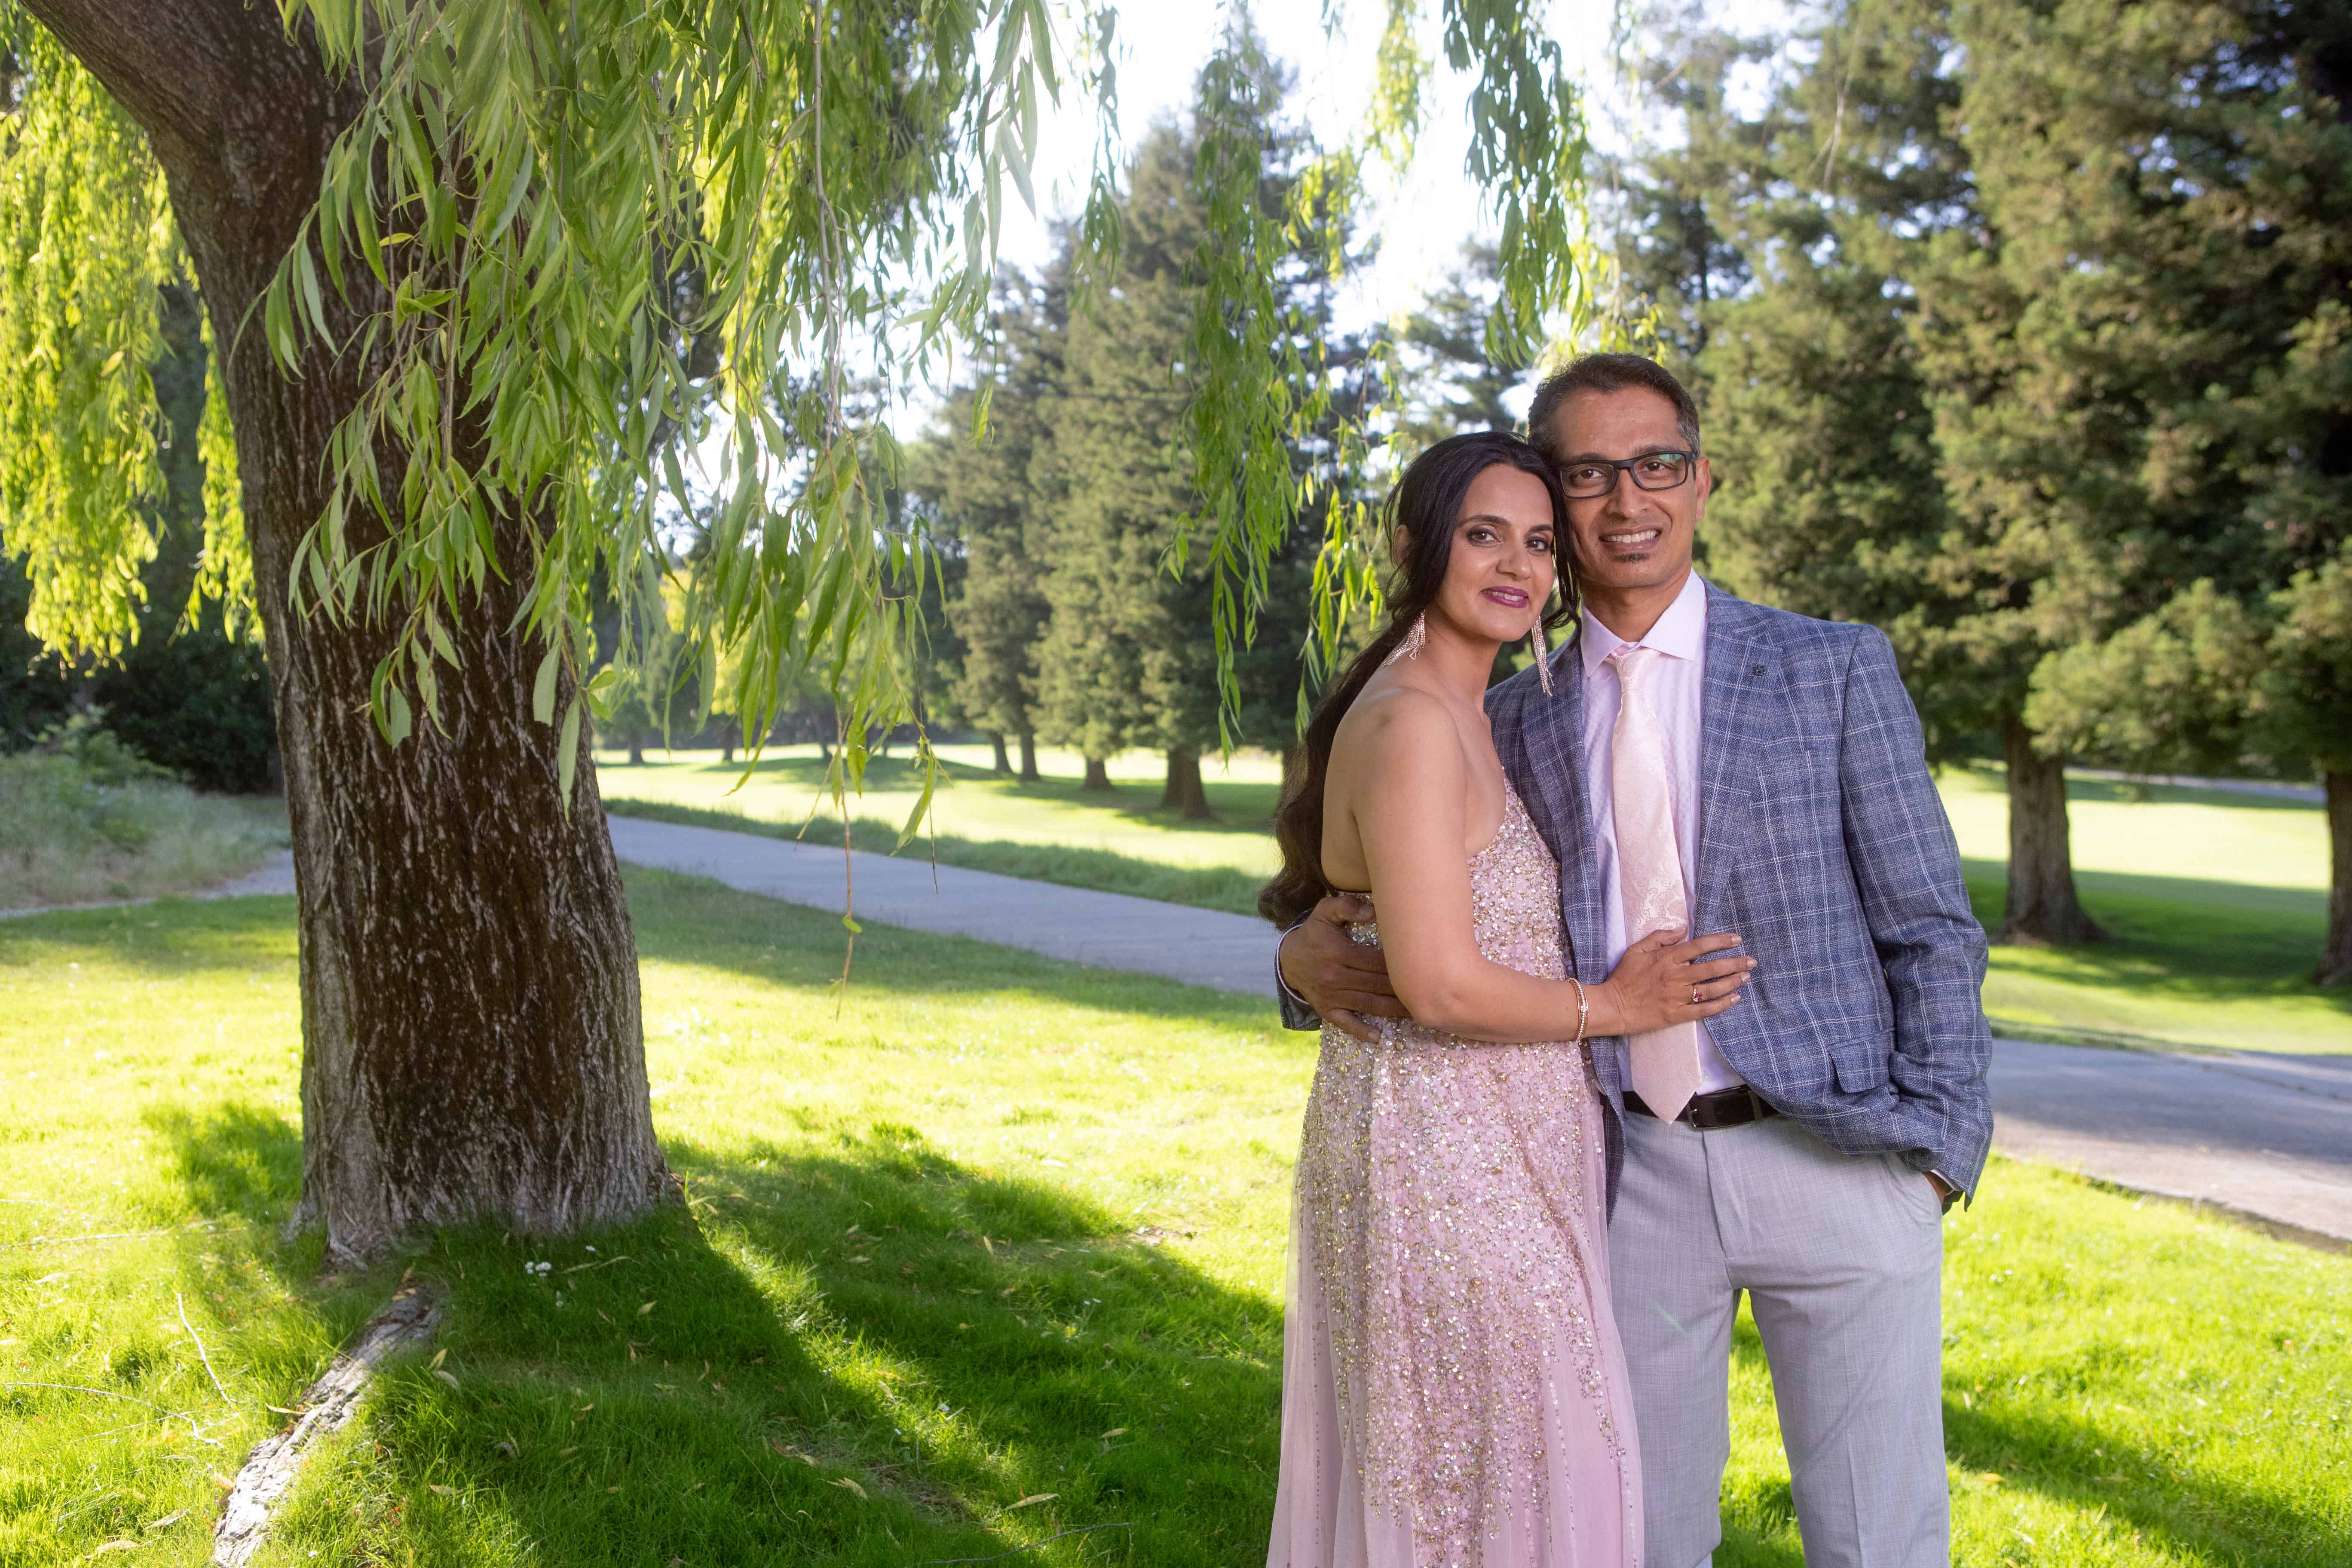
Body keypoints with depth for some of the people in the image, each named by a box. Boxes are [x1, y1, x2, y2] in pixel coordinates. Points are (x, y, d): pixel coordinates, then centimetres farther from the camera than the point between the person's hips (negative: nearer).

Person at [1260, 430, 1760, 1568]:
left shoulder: (1468, 713, 12)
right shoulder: (1413, 720, -19)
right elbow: (1441, 985, -23)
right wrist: (1611, 1008, -9)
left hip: (1497, 1136, 9)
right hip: (1442, 1145, -9)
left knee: (1415, 1471, 19)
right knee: (1507, 1468, 3)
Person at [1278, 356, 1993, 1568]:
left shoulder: (1835, 669, -1)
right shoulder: (1517, 722, 6)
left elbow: (1931, 930, -1)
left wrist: (1939, 1149, -8)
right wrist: (1313, 954, -10)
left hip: (1837, 1154, -2)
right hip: (1641, 1171, 3)